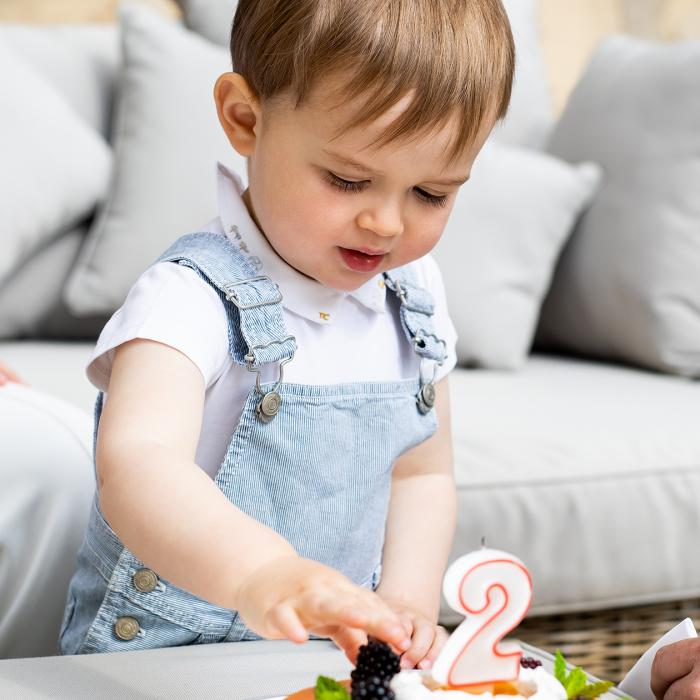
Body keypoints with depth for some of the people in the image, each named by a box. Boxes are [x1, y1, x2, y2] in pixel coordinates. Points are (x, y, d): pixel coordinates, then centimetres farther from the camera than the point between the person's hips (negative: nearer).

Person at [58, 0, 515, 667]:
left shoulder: (413, 296, 3)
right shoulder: (194, 297, -18)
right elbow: (137, 466, -35)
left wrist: (406, 607, -1)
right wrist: (260, 570, -52)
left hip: (335, 653, 5)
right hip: (161, 653, -5)